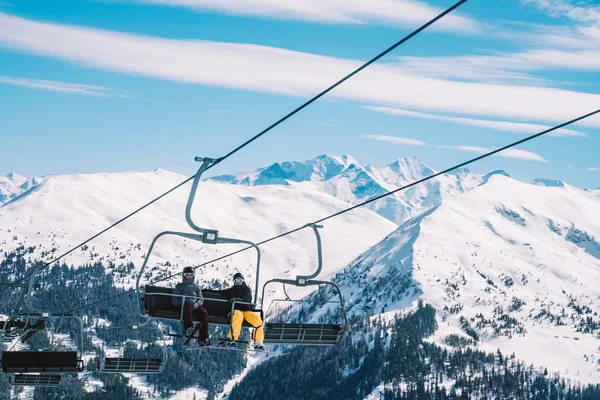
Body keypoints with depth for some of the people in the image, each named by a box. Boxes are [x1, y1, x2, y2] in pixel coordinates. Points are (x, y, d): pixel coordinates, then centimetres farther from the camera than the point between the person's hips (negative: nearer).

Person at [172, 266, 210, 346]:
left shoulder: (196, 287, 32)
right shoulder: (179, 286, 25)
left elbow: (201, 300, 17)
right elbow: (174, 300, 13)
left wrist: (197, 303, -7)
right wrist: (181, 302, -8)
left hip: (195, 306, 2)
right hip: (183, 306, -2)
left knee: (204, 312, -33)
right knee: (188, 305, -41)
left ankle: (203, 338, -40)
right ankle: (188, 327, -61)